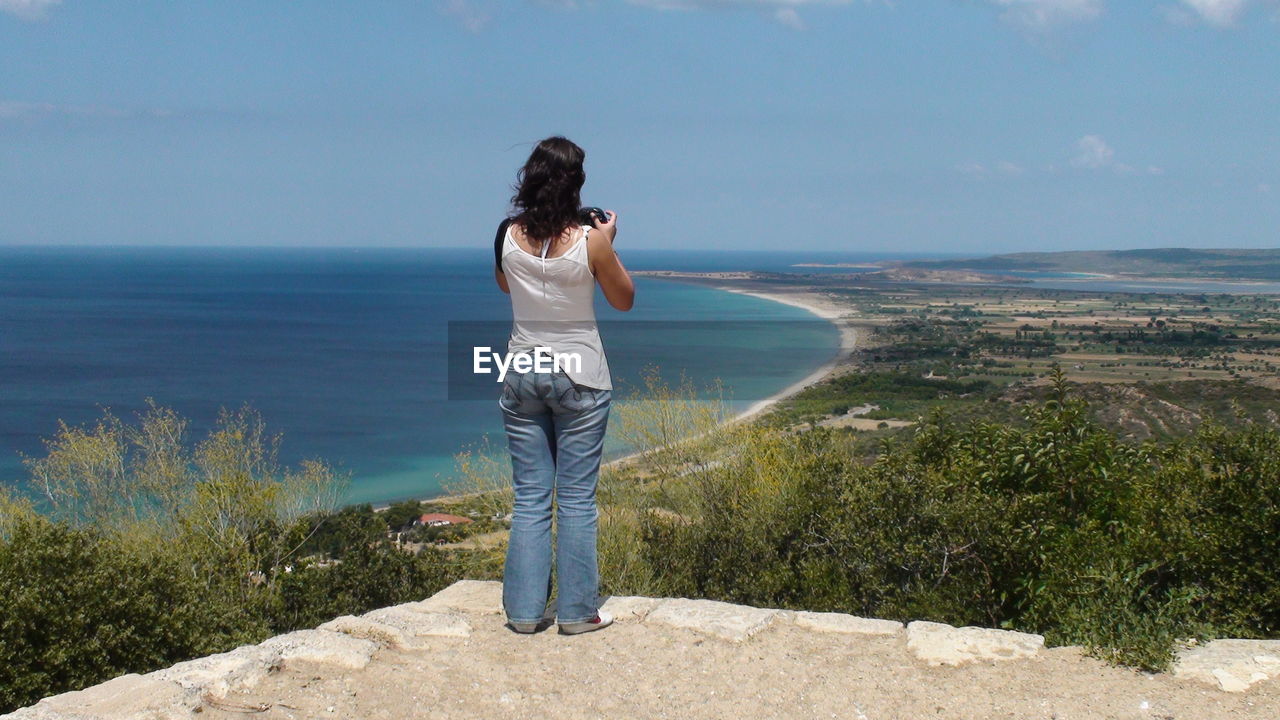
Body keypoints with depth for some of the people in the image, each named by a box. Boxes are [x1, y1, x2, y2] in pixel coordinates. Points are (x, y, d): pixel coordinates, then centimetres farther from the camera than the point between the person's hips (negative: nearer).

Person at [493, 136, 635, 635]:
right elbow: (623, 300, 2)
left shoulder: (508, 236, -5)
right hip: (580, 377, -3)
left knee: (529, 499, 9)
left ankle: (524, 611, 13)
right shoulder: (590, 241, -13)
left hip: (522, 374, 3)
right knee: (577, 499, 4)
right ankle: (577, 612, 10)